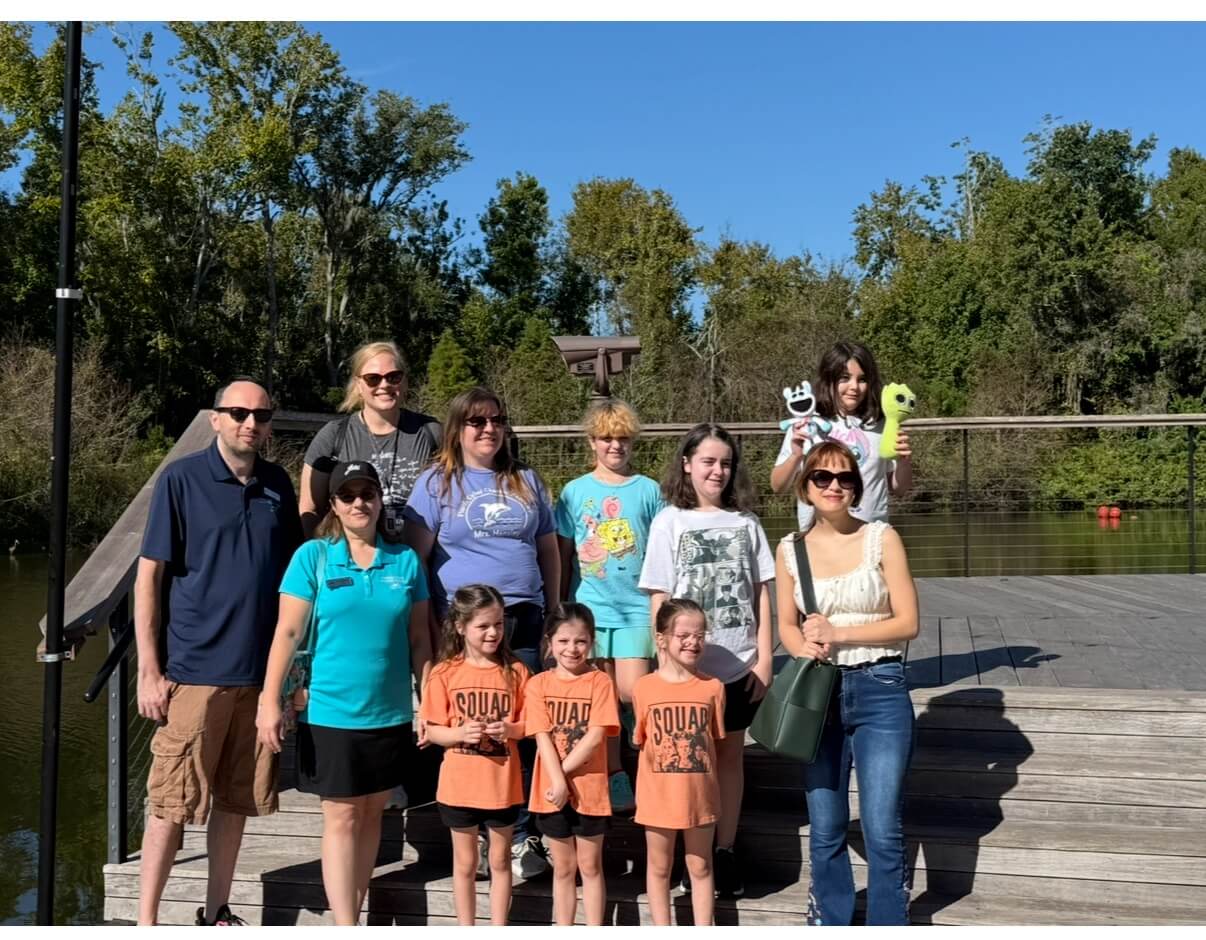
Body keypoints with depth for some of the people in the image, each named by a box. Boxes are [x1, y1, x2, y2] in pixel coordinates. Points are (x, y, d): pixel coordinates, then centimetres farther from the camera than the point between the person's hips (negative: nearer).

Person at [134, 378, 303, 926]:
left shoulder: (278, 486, 7)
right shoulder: (180, 480, -5)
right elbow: (148, 577, -5)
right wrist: (149, 670, -9)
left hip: (260, 671, 4)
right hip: (194, 671, -4)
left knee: (238, 800, 13)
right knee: (172, 803, 2)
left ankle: (216, 912, 28)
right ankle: (145, 921, 16)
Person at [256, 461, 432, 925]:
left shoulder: (406, 561, 3)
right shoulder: (313, 557, -4)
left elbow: (419, 639, 6)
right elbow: (288, 633, -7)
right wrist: (270, 700, -11)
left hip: (391, 713, 3)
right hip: (330, 712, -3)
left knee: (371, 813, 13)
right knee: (341, 816, 2)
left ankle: (353, 913, 28)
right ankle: (345, 927, 6)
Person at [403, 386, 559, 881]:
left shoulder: (525, 481, 14)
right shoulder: (437, 482, 3)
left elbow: (548, 549, 18)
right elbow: (415, 553, 0)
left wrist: (553, 611, 14)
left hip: (524, 617, 3)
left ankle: (521, 835, 14)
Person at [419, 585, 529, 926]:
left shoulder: (515, 671, -5)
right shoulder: (446, 673, -7)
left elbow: (529, 724, 1)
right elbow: (432, 731, -3)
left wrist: (511, 729, -20)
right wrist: (461, 733, -22)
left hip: (503, 785, 1)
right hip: (460, 785, 0)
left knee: (500, 861, 15)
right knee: (465, 863, 15)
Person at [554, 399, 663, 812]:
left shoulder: (648, 490, 4)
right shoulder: (575, 491, 5)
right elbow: (563, 556, 9)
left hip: (637, 607, -1)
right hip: (590, 607, 1)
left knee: (632, 693, -6)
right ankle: (614, 778, 20)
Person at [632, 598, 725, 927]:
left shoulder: (713, 687, -4)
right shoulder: (644, 687, -8)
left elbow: (715, 741, 4)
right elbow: (641, 741, 1)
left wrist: (697, 767, -1)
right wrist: (667, 759, -5)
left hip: (700, 793, 1)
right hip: (659, 794, -1)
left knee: (700, 867, 15)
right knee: (659, 867, 14)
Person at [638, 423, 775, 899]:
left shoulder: (745, 522, 4)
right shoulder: (669, 522, -2)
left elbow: (762, 593, 5)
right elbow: (658, 600, -3)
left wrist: (764, 658, 0)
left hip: (738, 665, 2)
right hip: (686, 667, -2)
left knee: (730, 754, 12)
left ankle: (725, 852, 23)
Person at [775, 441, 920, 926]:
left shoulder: (882, 538, -4)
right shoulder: (790, 548, 3)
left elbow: (907, 622, -6)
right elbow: (787, 626, 10)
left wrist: (837, 633, -14)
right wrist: (806, 647, -12)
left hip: (880, 691, -2)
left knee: (882, 832, -2)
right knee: (825, 831, 11)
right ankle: (829, 922, 30)